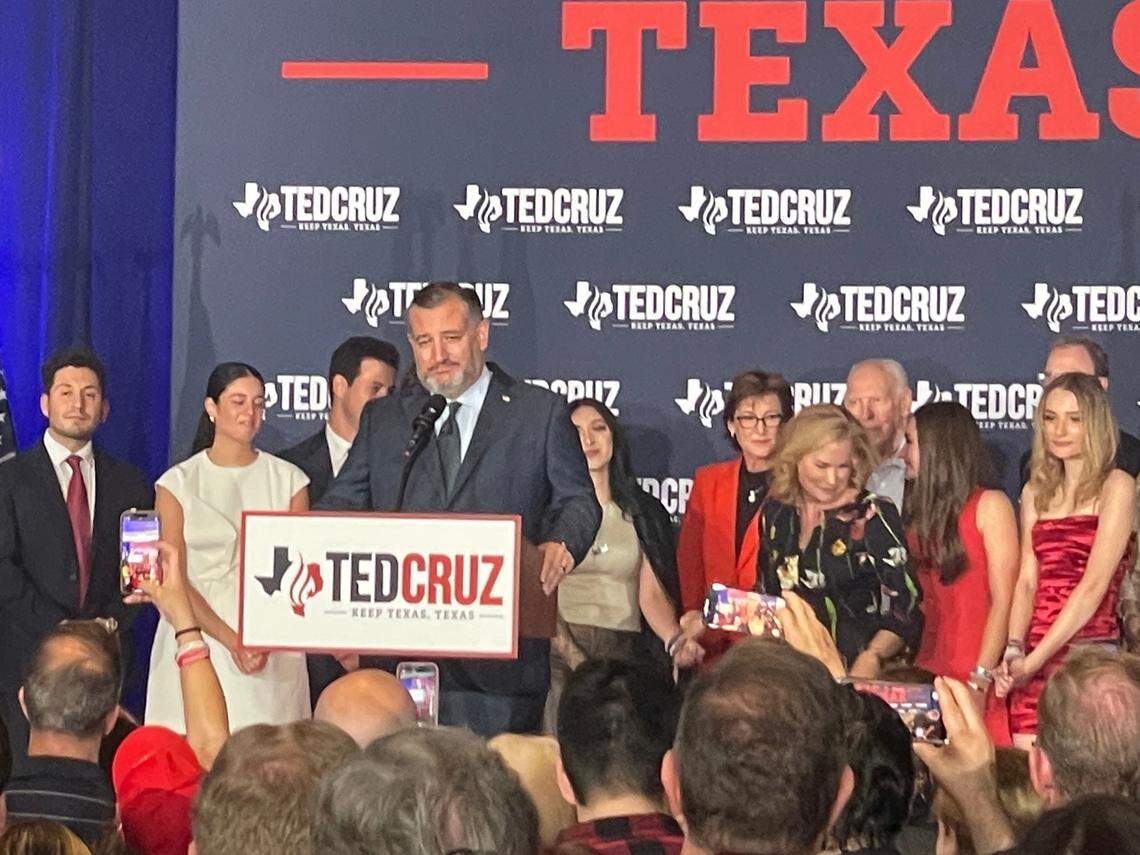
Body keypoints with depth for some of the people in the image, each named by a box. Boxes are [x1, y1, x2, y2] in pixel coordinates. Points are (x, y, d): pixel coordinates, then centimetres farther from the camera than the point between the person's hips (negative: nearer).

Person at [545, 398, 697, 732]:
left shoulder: (643, 512, 15)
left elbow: (651, 594, 6)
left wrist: (676, 640, -14)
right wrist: (570, 654, -16)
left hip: (625, 652, 2)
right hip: (559, 650, -2)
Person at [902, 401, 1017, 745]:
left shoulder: (989, 506, -3)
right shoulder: (919, 511, 17)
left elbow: (1004, 602, -10)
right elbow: (917, 600, 15)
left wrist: (980, 680, -18)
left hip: (977, 680, -6)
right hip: (928, 671, 6)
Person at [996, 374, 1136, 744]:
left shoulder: (1116, 487, -2)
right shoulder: (1036, 492, 17)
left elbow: (1094, 586, -10)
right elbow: (1027, 580, 9)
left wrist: (1034, 659, -14)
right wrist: (1013, 651, -8)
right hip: (1034, 662, 5)